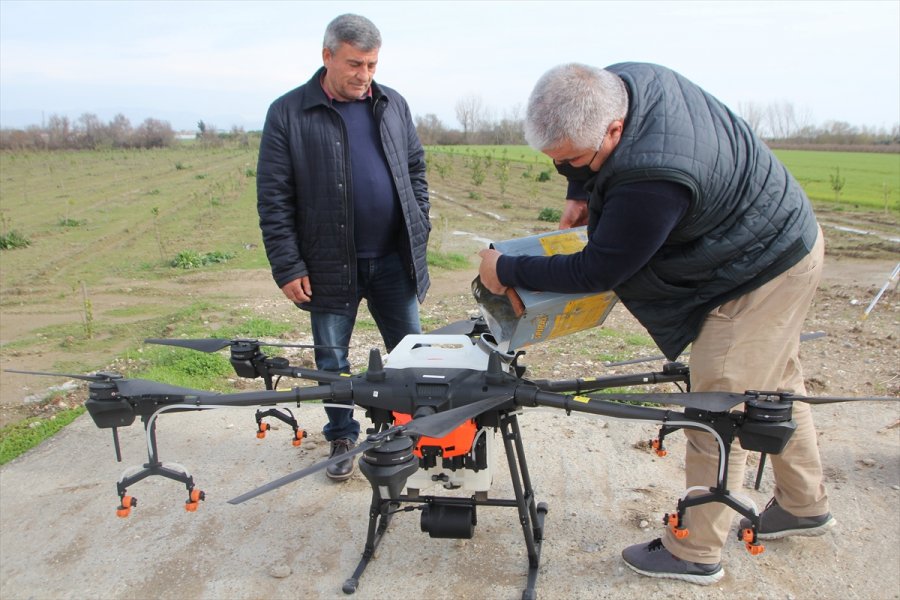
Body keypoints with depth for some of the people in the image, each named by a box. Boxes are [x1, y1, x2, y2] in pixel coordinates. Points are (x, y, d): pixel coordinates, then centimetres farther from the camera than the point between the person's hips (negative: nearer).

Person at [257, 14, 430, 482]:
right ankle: (342, 437, 30)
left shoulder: (393, 105, 8)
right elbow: (273, 198, -6)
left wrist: (419, 230, 7)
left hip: (394, 259, 3)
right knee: (332, 360, 11)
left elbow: (416, 170, 15)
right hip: (330, 264, -2)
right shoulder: (288, 114, -5)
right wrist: (287, 266, -9)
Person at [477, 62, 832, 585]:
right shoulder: (623, 80, -12)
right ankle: (805, 504, 41)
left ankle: (696, 553, 12)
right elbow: (575, 145, 12)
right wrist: (581, 195, -1)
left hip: (766, 273, -10)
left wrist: (505, 271, -19)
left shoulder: (654, 178, -40)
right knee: (775, 384, 22)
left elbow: (597, 272, -29)